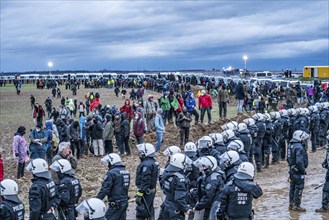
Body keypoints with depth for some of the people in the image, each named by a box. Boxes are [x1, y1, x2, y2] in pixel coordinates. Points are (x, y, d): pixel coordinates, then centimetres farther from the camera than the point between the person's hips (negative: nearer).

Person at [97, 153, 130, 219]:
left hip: (116, 204, -9)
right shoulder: (126, 171, 12)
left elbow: (105, 189, -18)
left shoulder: (111, 173, -15)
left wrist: (96, 201, -14)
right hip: (125, 202, 9)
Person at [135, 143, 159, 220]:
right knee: (149, 210, 18)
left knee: (140, 213, -6)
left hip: (146, 191, -10)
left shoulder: (146, 164, -22)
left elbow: (145, 181, -25)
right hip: (152, 190, 10)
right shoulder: (154, 162, 10)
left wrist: (139, 194, -23)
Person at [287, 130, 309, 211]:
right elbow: (299, 161, -29)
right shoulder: (299, 147, -24)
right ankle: (296, 206, 8)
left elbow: (288, 158, 16)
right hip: (298, 171, -9)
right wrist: (303, 170, -18)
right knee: (299, 188, 1)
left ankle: (291, 204, 28)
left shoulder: (290, 145, 6)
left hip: (292, 169, 9)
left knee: (292, 187, 18)